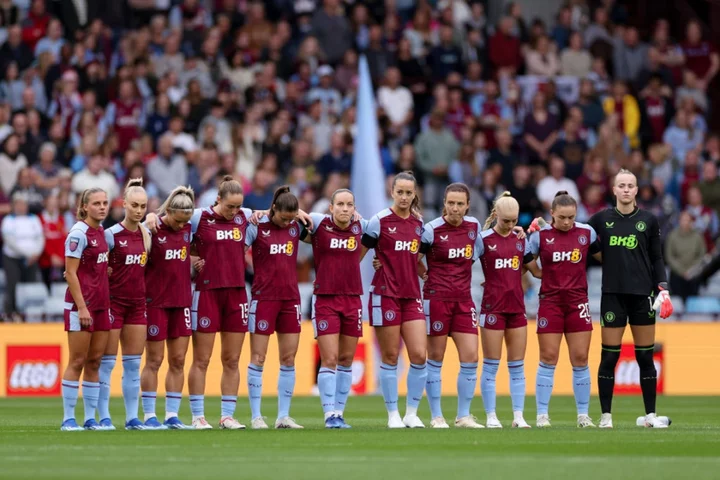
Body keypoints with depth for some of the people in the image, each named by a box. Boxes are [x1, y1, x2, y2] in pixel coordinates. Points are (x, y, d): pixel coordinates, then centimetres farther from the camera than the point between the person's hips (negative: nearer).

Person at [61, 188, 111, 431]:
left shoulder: (101, 232, 11)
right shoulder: (78, 233, -12)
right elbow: (70, 273, -14)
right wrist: (81, 307, -18)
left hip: (101, 304, 7)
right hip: (80, 304, -7)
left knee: (95, 361, 7)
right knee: (77, 361, -5)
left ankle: (91, 418, 10)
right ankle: (68, 418, -1)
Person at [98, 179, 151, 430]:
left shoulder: (146, 234, 6)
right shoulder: (112, 234, -11)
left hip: (138, 303, 6)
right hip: (114, 302, -6)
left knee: (133, 363, 7)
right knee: (107, 362, -1)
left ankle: (132, 417, 10)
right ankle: (104, 417, 1)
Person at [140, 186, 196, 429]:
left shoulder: (188, 229, 4)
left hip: (182, 301, 5)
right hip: (156, 301, -5)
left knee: (178, 361, 4)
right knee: (154, 360, 0)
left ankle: (172, 416, 9)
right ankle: (149, 415, 7)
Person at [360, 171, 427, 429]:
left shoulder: (418, 223, 9)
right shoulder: (380, 221, -5)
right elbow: (359, 254, 0)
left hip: (412, 296, 4)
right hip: (385, 295, -4)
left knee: (419, 355, -5)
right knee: (390, 357, 0)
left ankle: (412, 414, 7)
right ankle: (392, 415, 8)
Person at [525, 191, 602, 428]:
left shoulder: (587, 233, 2)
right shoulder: (540, 235, -2)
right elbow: (526, 262, 6)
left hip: (578, 302, 1)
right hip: (550, 300, -1)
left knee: (580, 359, 1)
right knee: (548, 359, -2)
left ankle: (583, 415, 9)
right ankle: (542, 415, 3)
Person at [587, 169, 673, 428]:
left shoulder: (648, 221, 5)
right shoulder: (601, 219, 3)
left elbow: (657, 258, 8)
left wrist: (663, 288, -3)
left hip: (642, 294, 1)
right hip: (612, 294, -1)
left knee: (645, 356, 4)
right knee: (609, 356, -2)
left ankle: (650, 415, 11)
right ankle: (606, 415, 4)